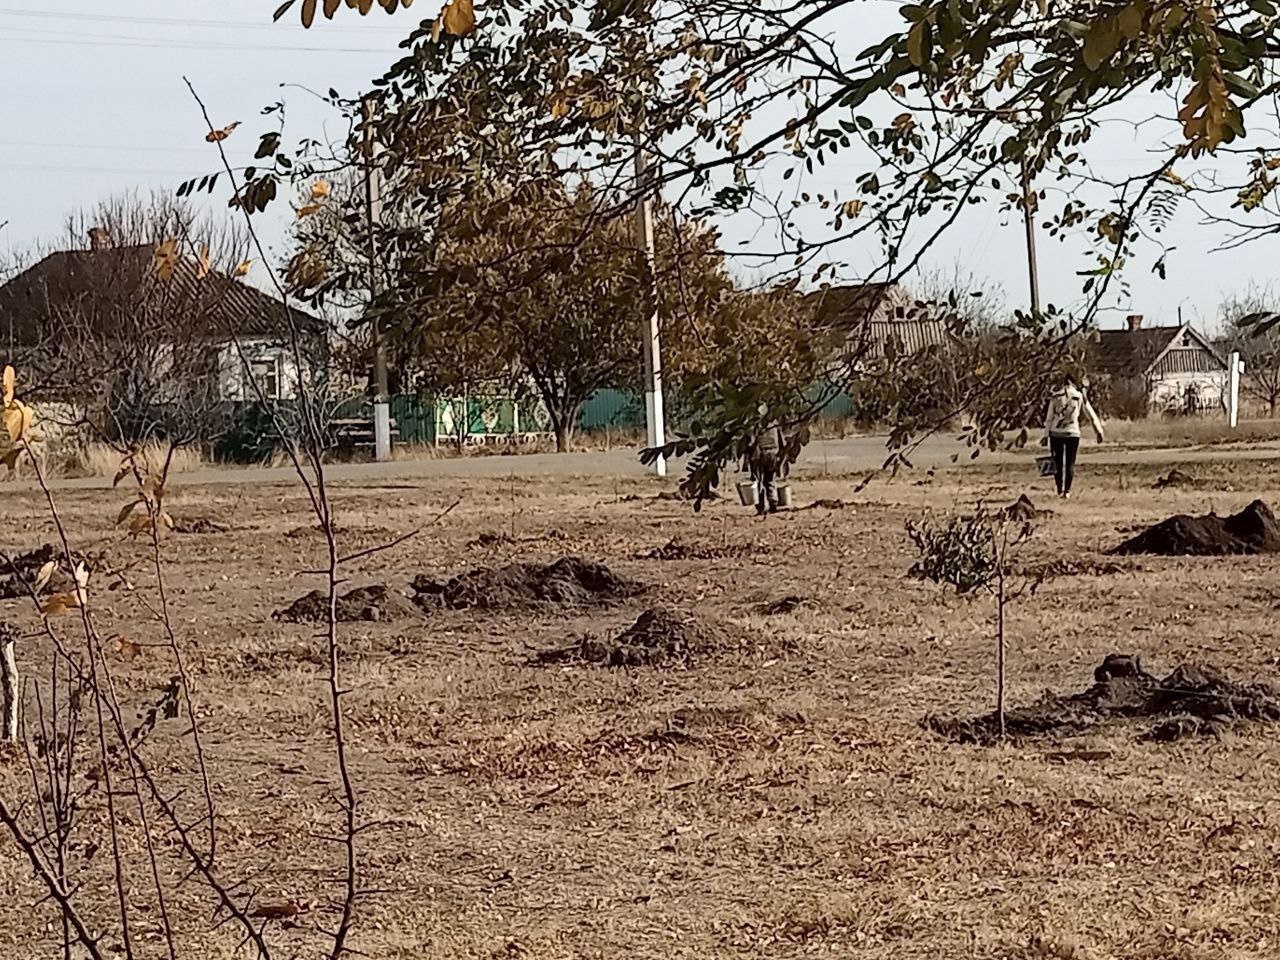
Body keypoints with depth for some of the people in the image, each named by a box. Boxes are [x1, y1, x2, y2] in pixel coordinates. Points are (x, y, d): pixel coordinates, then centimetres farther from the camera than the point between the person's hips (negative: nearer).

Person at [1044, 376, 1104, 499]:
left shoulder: (1055, 396, 1)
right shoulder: (1080, 396, 2)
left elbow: (1049, 418, 0)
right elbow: (1091, 416, 7)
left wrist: (1046, 435, 5)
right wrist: (1099, 432, 13)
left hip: (1056, 433, 0)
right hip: (1073, 433, 0)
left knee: (1058, 463, 10)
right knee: (1070, 463, 8)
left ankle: (1060, 490, 10)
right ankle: (1067, 491, 4)